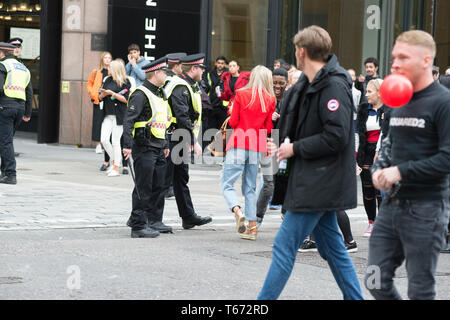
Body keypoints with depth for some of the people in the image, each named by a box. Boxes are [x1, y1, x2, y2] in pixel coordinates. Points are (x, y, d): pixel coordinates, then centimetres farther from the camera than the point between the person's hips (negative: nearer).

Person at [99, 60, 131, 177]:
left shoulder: (125, 82, -5)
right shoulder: (107, 80, 12)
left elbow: (126, 100, -11)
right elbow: (100, 97, 16)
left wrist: (112, 93, -14)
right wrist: (103, 94, -7)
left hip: (119, 115, -6)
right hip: (108, 115, 6)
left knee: (116, 141, -3)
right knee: (104, 139, -3)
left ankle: (116, 168, 5)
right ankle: (114, 161, 18)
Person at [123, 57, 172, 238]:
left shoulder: (159, 94, 18)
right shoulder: (141, 94, -12)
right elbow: (128, 121, -18)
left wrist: (165, 145, 25)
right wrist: (128, 145, -24)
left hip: (158, 149, 9)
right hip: (144, 148, -9)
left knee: (158, 186, 14)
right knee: (143, 188, -6)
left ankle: (154, 220, 24)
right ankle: (138, 226, -3)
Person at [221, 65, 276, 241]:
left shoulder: (241, 94, -3)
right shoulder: (270, 100, 3)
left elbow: (233, 122, -1)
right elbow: (268, 128, 7)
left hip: (238, 143, -3)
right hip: (256, 147, 3)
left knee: (227, 184, -1)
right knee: (250, 187, 12)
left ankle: (237, 210, -28)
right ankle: (252, 226, 7)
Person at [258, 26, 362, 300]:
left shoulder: (334, 86, -17)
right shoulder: (310, 85, 14)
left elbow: (337, 136, -25)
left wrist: (295, 148, -16)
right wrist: (283, 148, 7)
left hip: (319, 184, -10)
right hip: (317, 183, 10)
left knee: (285, 245, -7)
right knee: (332, 247, 14)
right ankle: (355, 297, 20)